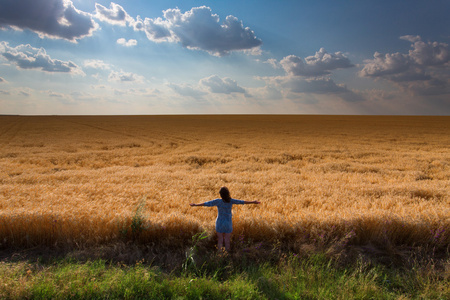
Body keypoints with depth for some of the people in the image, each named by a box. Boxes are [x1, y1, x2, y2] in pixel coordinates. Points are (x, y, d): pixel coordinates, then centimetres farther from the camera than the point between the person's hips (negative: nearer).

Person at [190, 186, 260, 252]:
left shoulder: (218, 201, -17)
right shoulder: (231, 201, -13)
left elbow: (206, 203, -15)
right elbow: (242, 202, -6)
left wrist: (195, 205, -4)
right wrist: (253, 202, 5)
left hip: (219, 223, -1)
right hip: (228, 224, 1)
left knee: (220, 241, 13)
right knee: (227, 241, 14)